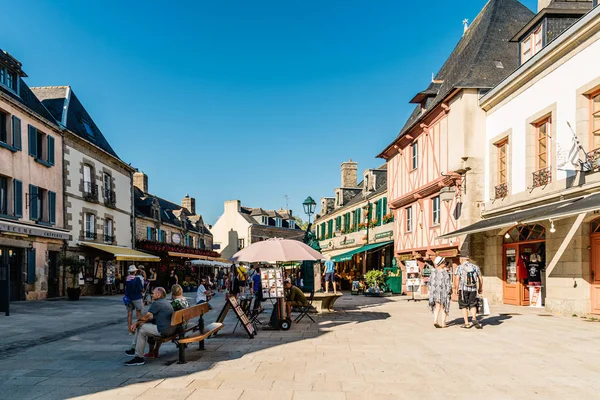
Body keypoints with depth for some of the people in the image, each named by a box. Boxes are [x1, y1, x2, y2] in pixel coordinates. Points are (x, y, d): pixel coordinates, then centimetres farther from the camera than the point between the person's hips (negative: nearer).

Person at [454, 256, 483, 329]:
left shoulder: (460, 268, -3)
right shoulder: (475, 267, 6)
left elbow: (457, 279, -9)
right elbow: (480, 279, 9)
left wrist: (456, 289, 1)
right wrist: (480, 288, 20)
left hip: (463, 289, -2)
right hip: (473, 289, 2)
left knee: (464, 306, 8)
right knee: (473, 305, 13)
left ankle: (466, 323, 8)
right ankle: (474, 318, -11)